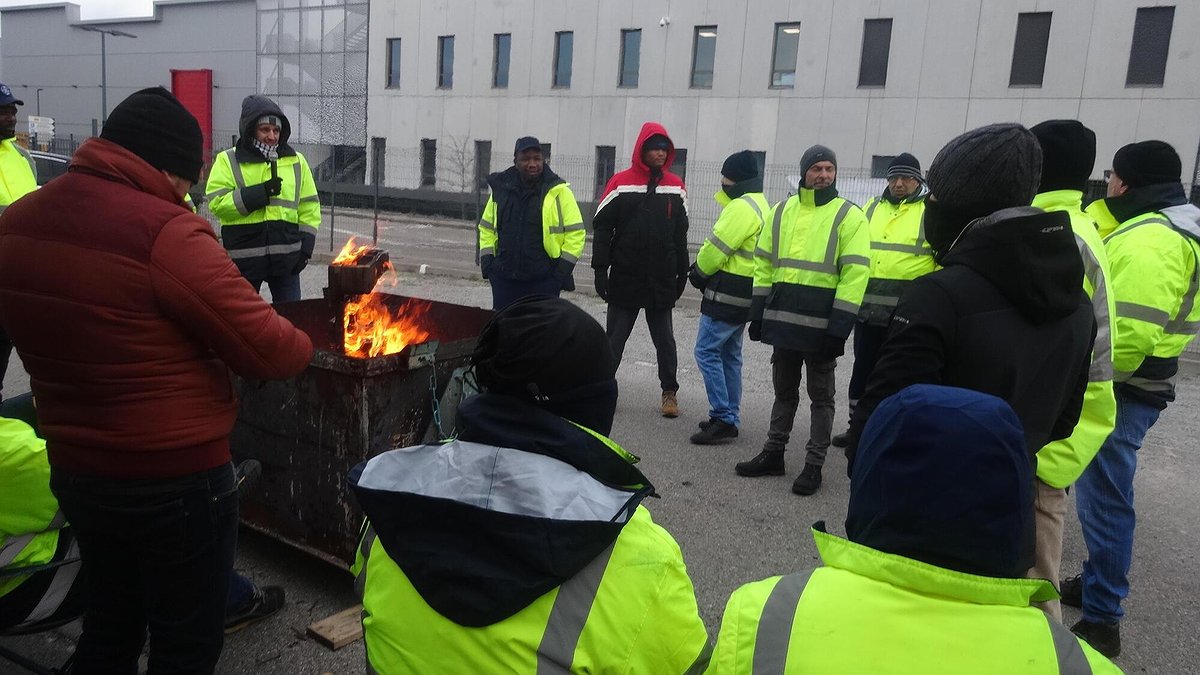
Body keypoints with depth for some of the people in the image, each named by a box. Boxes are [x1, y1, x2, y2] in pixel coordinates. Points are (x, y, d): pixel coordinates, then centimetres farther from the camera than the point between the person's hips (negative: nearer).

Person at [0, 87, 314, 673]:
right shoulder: (165, 233, -24)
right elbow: (270, 352, -20)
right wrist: (304, 344, 0)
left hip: (74, 471, 8)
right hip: (176, 481, -7)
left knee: (108, 626, 25)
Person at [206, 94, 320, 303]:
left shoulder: (296, 161, 9)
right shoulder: (227, 161, 2)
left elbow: (309, 208, 8)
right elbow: (217, 203, -10)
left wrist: (305, 247, -1)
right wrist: (261, 193, -18)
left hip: (286, 257, 2)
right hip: (243, 257, -1)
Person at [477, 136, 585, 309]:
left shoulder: (558, 191, -5)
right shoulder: (501, 189, 8)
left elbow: (575, 232, -4)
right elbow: (487, 227, 19)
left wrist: (564, 268, -10)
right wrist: (486, 259, 7)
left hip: (544, 281, -4)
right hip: (504, 278, 4)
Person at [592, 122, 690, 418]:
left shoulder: (675, 187, 6)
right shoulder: (621, 183, -3)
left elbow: (680, 234, 12)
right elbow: (602, 227, -3)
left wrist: (682, 272, 11)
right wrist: (600, 269, -7)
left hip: (662, 280, 2)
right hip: (625, 278, -2)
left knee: (664, 338, 9)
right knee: (615, 337, 7)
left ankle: (670, 391, 20)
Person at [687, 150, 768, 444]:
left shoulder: (741, 207, -17)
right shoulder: (761, 205, 17)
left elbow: (716, 248, -17)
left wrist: (698, 272, 1)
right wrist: (704, 271, 12)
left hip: (727, 293, -11)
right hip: (745, 293, 11)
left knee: (707, 351, -7)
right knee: (730, 355, 15)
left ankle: (723, 419, -7)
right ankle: (729, 418, 21)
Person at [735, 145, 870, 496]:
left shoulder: (849, 216, -5)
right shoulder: (782, 212, 10)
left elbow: (855, 274, -11)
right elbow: (764, 263, 13)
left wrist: (839, 328, -16)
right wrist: (758, 313, 8)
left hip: (820, 325, -4)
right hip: (782, 321, 5)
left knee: (820, 396, 7)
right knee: (784, 391, 16)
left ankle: (814, 465, 17)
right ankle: (773, 454, 28)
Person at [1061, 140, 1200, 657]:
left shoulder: (1150, 238, -20)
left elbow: (1133, 329, -28)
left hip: (1120, 392, -11)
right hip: (1130, 385, 11)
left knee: (1102, 499, -3)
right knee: (1099, 493, 20)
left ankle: (1101, 620, 6)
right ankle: (1095, 583, 35)